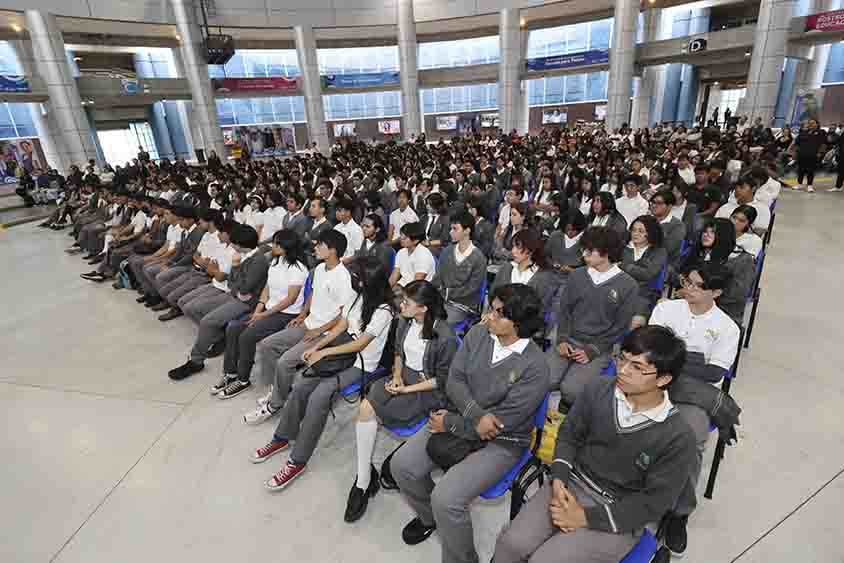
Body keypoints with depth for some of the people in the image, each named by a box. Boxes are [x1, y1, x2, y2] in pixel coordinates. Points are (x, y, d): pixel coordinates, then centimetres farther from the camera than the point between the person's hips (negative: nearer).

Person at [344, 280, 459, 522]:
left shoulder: (445, 338, -21)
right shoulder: (405, 322, -1)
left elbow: (442, 380, -13)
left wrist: (408, 389, -15)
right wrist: (397, 376, -2)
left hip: (428, 390, -6)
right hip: (403, 376, 6)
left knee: (367, 411, -17)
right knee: (365, 406, -21)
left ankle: (364, 479, 5)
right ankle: (364, 479, -11)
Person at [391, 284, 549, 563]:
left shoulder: (534, 368, -22)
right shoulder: (478, 333, -7)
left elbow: (503, 421, -20)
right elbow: (454, 380, -5)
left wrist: (450, 423, -14)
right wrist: (476, 414, -23)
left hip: (500, 442, -5)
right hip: (461, 418, 6)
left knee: (446, 498, -22)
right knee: (401, 465, -4)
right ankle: (430, 517, 28)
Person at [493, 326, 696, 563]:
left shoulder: (678, 437, -17)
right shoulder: (598, 389, -8)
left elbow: (653, 503, -12)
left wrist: (586, 517, -15)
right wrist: (558, 480, -11)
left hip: (617, 517, -3)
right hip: (572, 483, 3)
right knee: (511, 544, -15)